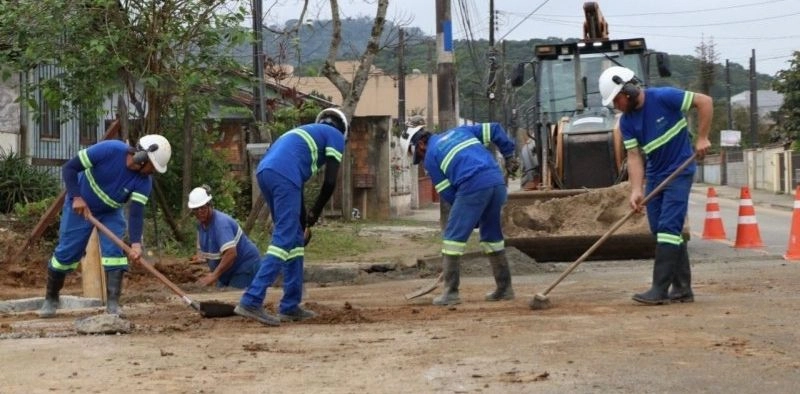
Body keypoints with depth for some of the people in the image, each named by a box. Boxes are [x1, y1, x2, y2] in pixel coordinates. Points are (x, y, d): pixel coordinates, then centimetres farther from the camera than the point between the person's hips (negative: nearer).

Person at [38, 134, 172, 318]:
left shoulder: (144, 181, -22)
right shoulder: (109, 150, -32)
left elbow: (136, 212, -29)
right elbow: (69, 168, -25)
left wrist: (135, 243, -44)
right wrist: (76, 197, -36)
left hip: (111, 213, 3)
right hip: (80, 206, -3)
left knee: (114, 251, -15)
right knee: (67, 252, 1)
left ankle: (113, 304, -11)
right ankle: (50, 299, 20)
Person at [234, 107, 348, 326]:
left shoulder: (307, 132, 37)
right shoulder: (336, 136, 16)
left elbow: (297, 183, 34)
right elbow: (330, 182, 5)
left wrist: (304, 220, 32)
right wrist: (315, 214, 16)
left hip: (264, 171, 8)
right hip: (284, 175, -8)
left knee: (295, 239, 16)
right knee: (284, 240, -10)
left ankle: (290, 306, 16)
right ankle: (251, 301, -21)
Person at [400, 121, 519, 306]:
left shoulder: (430, 156, 9)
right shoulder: (459, 131, 27)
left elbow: (447, 193, 8)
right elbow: (494, 129, 23)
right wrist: (509, 155, 25)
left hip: (473, 187, -7)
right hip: (497, 181, 7)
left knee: (453, 236, 2)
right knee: (492, 235, 20)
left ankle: (451, 293, -2)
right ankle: (504, 288, 24)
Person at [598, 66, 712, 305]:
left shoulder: (663, 98, -18)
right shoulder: (627, 122, -1)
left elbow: (704, 102, -14)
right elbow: (634, 156, -4)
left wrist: (702, 138, -15)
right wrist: (636, 191, -17)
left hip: (679, 172, -7)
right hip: (654, 176, 7)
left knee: (668, 228, -14)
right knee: (660, 231, 7)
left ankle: (660, 290, -16)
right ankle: (682, 289, 14)